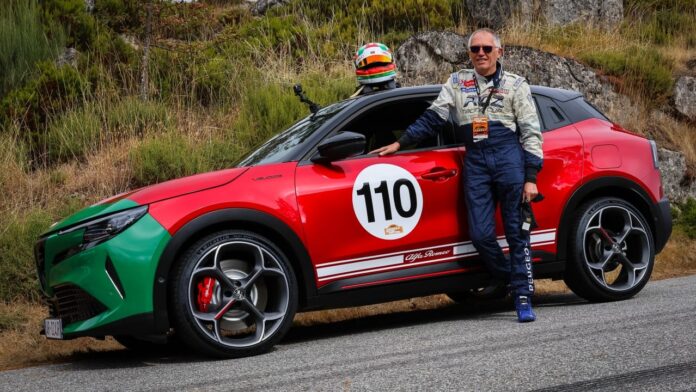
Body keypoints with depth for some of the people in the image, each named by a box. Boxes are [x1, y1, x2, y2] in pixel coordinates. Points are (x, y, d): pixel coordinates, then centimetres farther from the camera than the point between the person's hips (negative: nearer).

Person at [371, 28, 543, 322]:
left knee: (517, 232, -3)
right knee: (480, 234, -7)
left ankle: (523, 298, 1)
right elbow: (432, 117, 17)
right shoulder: (457, 82, 15)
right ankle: (508, 279, 15)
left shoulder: (515, 85, 6)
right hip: (475, 163, 3)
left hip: (509, 159, -2)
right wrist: (400, 143, 10)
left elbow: (531, 133, 3)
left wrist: (531, 177, -5)